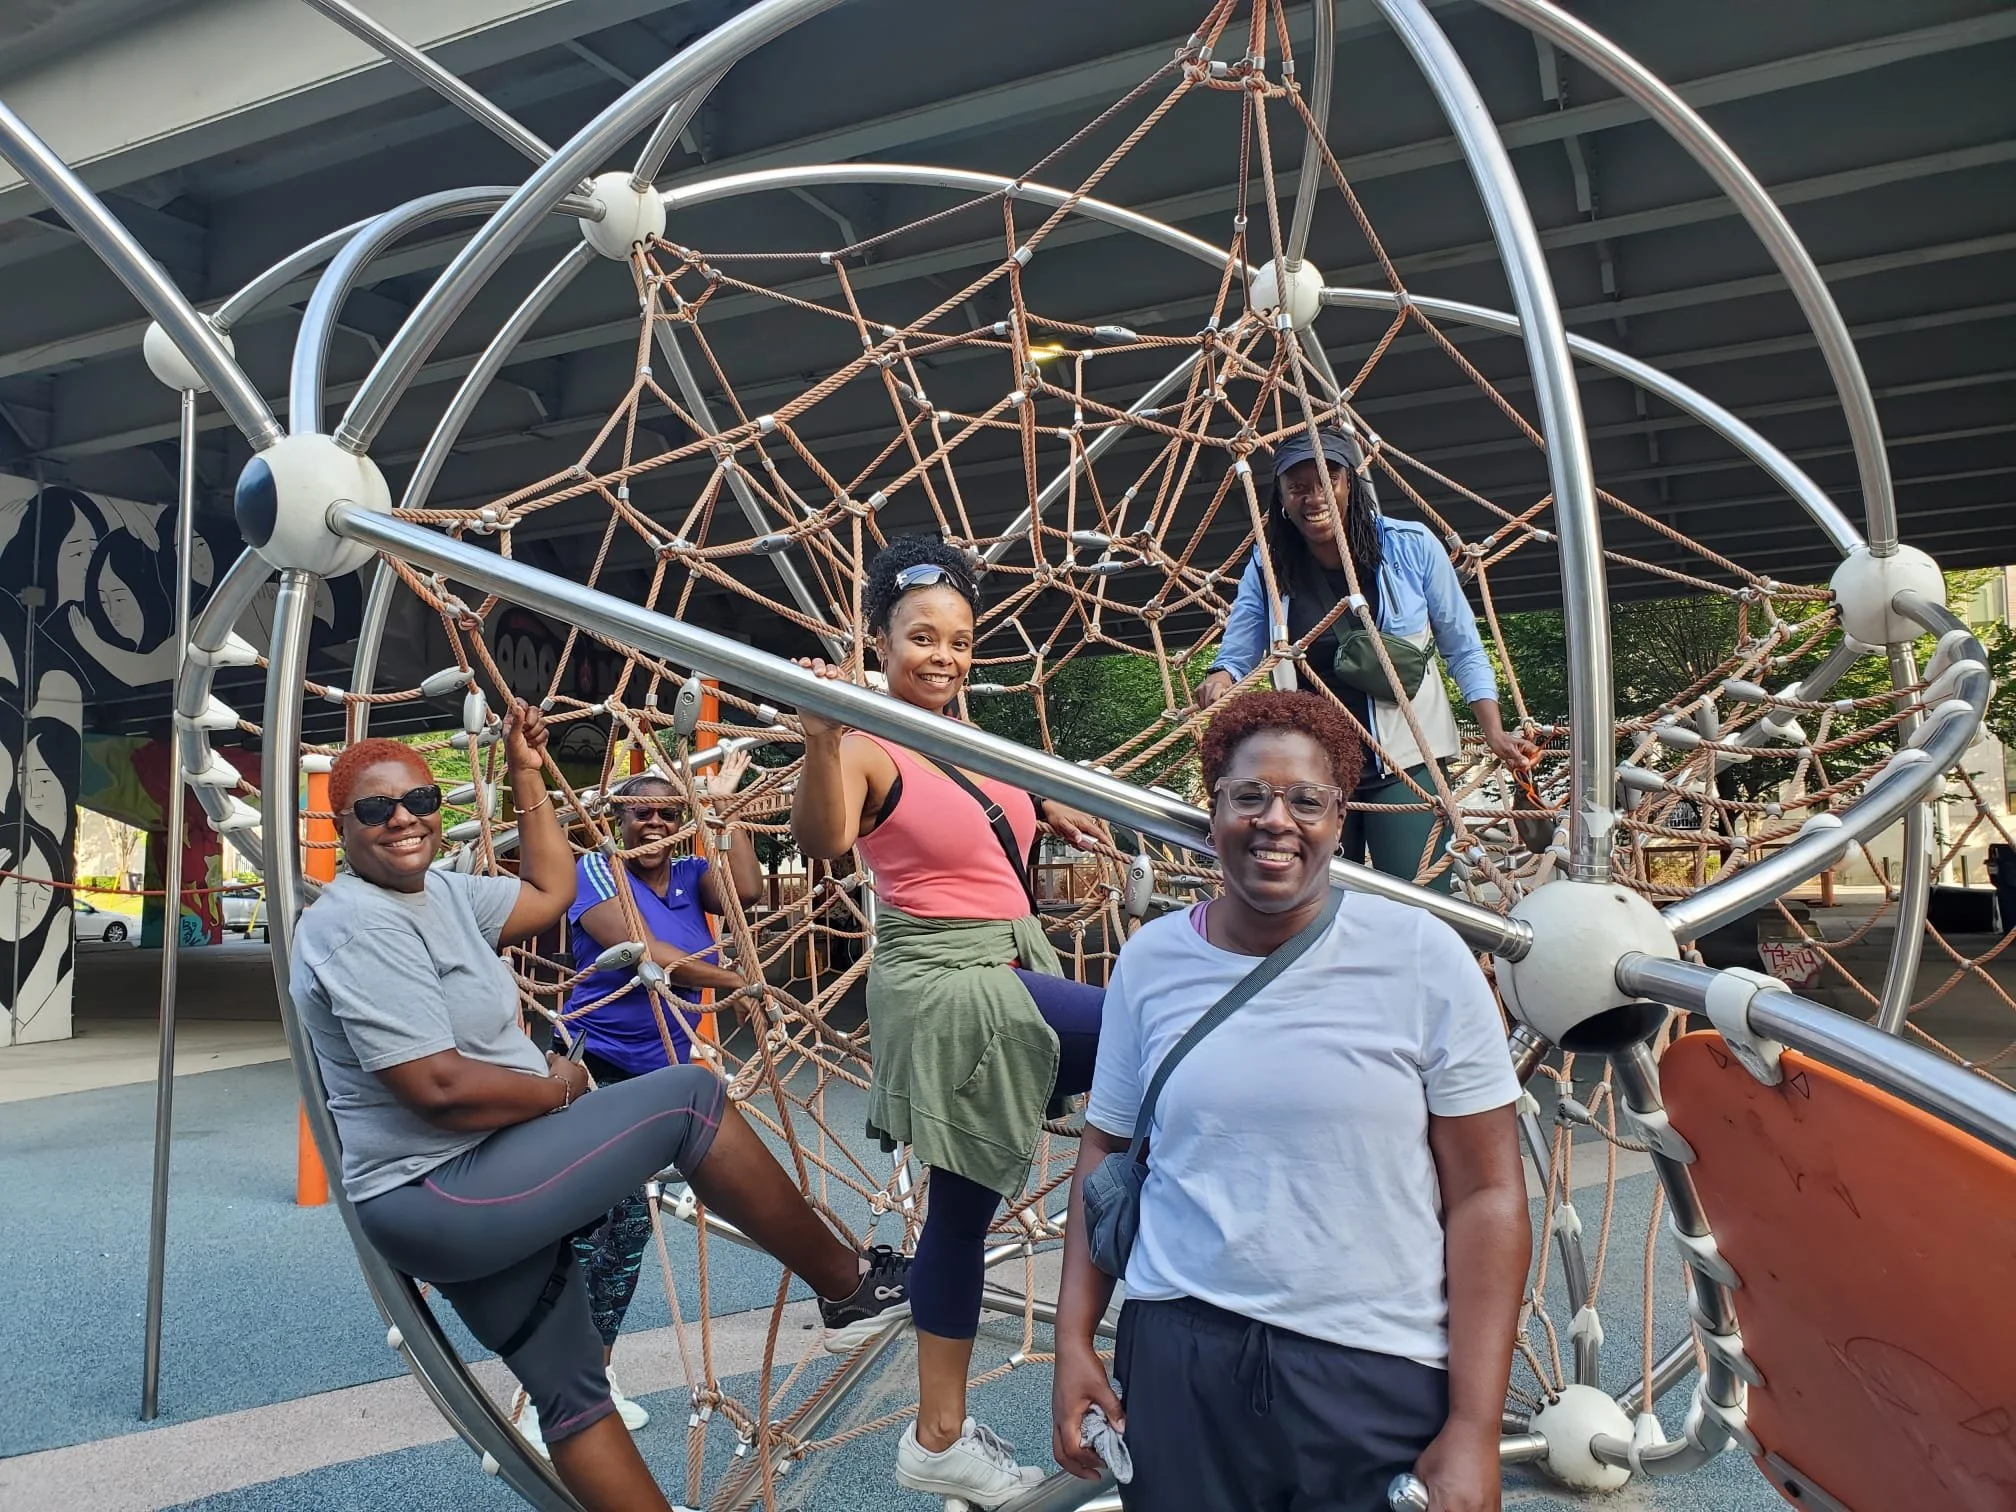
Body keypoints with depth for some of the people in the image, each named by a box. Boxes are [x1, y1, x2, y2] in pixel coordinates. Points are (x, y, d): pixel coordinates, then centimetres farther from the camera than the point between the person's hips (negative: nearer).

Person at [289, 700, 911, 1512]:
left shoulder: (437, 891, 10)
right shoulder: (362, 927, -19)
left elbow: (550, 894, 20)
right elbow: (441, 1091, -27)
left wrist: (527, 776, 15)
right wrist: (561, 1089, -11)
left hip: (454, 1201, 11)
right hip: (447, 1200, -11)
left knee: (570, 1387, 16)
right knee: (689, 1096, -12)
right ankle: (848, 1281, 0)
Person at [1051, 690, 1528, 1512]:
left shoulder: (1422, 956, -9)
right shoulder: (1149, 961, -1)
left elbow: (1486, 1194, -7)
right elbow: (1105, 1154, 9)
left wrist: (1474, 1427, -8)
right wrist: (1074, 1338, 4)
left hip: (1379, 1374, -2)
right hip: (1176, 1358, 2)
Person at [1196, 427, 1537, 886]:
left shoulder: (1411, 546, -3)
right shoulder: (1267, 569, 0)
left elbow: (1463, 648, 5)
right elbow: (1235, 657, 3)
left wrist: (1494, 732, -2)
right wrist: (1221, 680, -21)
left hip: (1407, 764, -1)